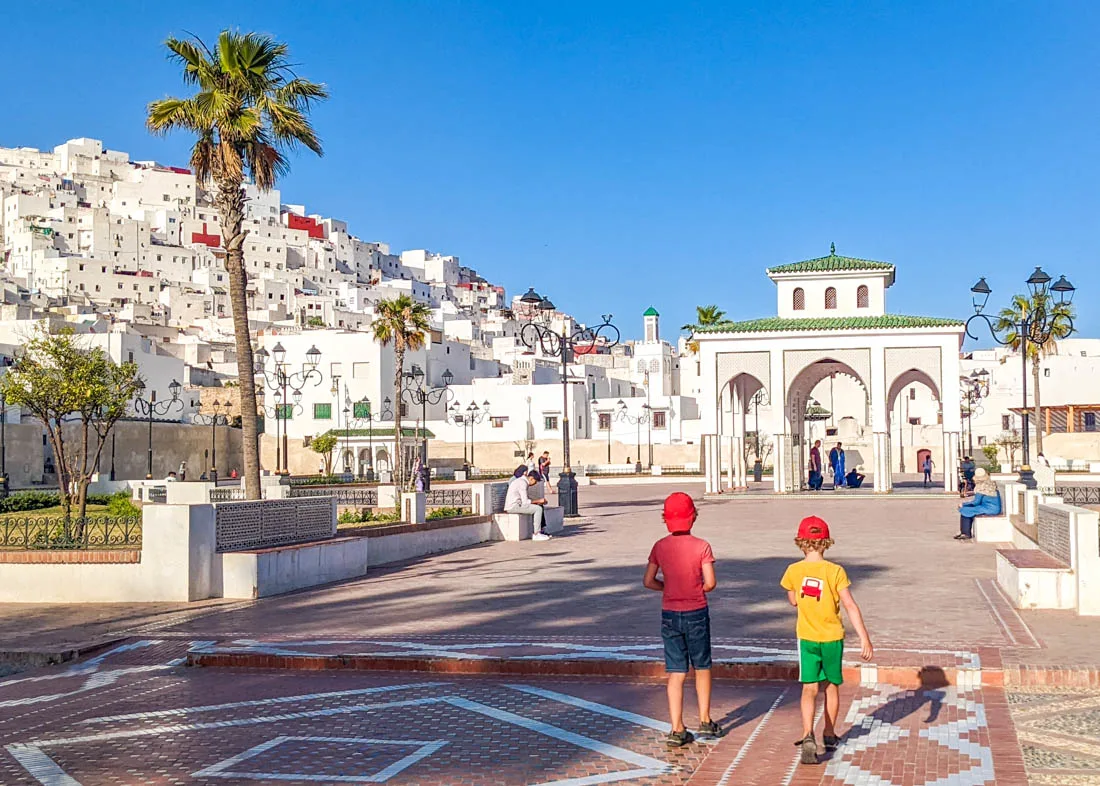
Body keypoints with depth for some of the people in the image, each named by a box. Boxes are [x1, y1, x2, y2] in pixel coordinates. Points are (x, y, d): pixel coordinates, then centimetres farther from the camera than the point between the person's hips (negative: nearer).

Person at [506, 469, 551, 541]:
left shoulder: (521, 480, 16)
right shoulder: (523, 483, -16)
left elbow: (526, 498, 23)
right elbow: (525, 502, -21)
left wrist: (536, 501, 8)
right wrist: (539, 501, -10)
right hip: (513, 506, -10)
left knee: (537, 508, 16)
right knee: (538, 509, -14)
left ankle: (539, 531, 15)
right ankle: (536, 534, -10)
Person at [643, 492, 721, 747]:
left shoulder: (660, 546, -2)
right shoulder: (701, 546, -11)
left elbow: (648, 581, 0)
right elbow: (710, 583, -13)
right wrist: (697, 589, 7)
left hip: (670, 615, 2)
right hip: (696, 613, -2)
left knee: (676, 672, 5)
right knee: (702, 667, 17)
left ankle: (677, 729, 2)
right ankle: (705, 721, 25)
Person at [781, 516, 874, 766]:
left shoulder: (794, 571, -7)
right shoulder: (835, 571, -12)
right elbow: (851, 606, -15)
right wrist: (865, 639, -13)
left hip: (807, 638, 0)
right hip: (832, 637, 0)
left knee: (809, 689, 0)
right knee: (831, 686, 17)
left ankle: (808, 735, -20)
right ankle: (829, 735, 31)